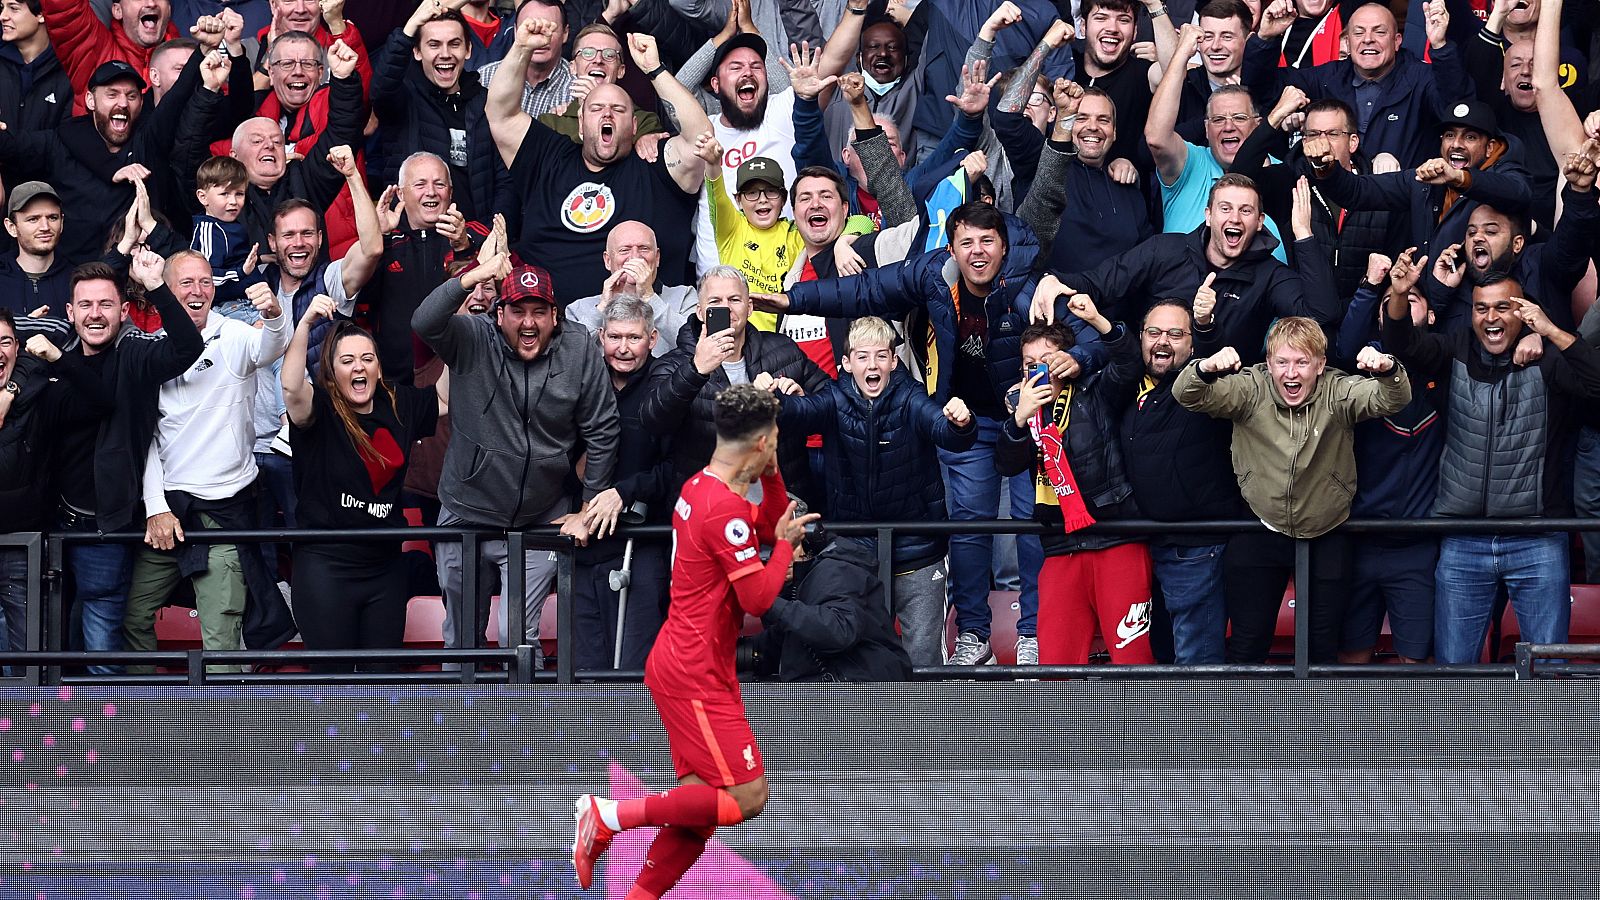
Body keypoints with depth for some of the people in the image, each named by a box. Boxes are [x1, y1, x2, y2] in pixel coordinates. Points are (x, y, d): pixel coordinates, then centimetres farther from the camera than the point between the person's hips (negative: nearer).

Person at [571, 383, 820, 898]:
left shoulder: (700, 488, 10)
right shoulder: (726, 507, -19)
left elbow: (771, 528, 25)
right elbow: (759, 598, -20)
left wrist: (771, 474, 10)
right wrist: (786, 543, -5)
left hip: (682, 666, 10)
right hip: (696, 676, -10)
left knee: (702, 807, 10)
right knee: (747, 797, -10)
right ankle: (612, 815, -9)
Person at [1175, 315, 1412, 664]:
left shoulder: (1338, 392, -13)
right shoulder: (1250, 389, -13)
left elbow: (1393, 400, -27)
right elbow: (1188, 395, -24)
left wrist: (1387, 370, -51)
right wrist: (1207, 370, -48)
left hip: (1326, 539, 0)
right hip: (1259, 530, 0)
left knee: (1324, 646, 13)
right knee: (1247, 643, 8)